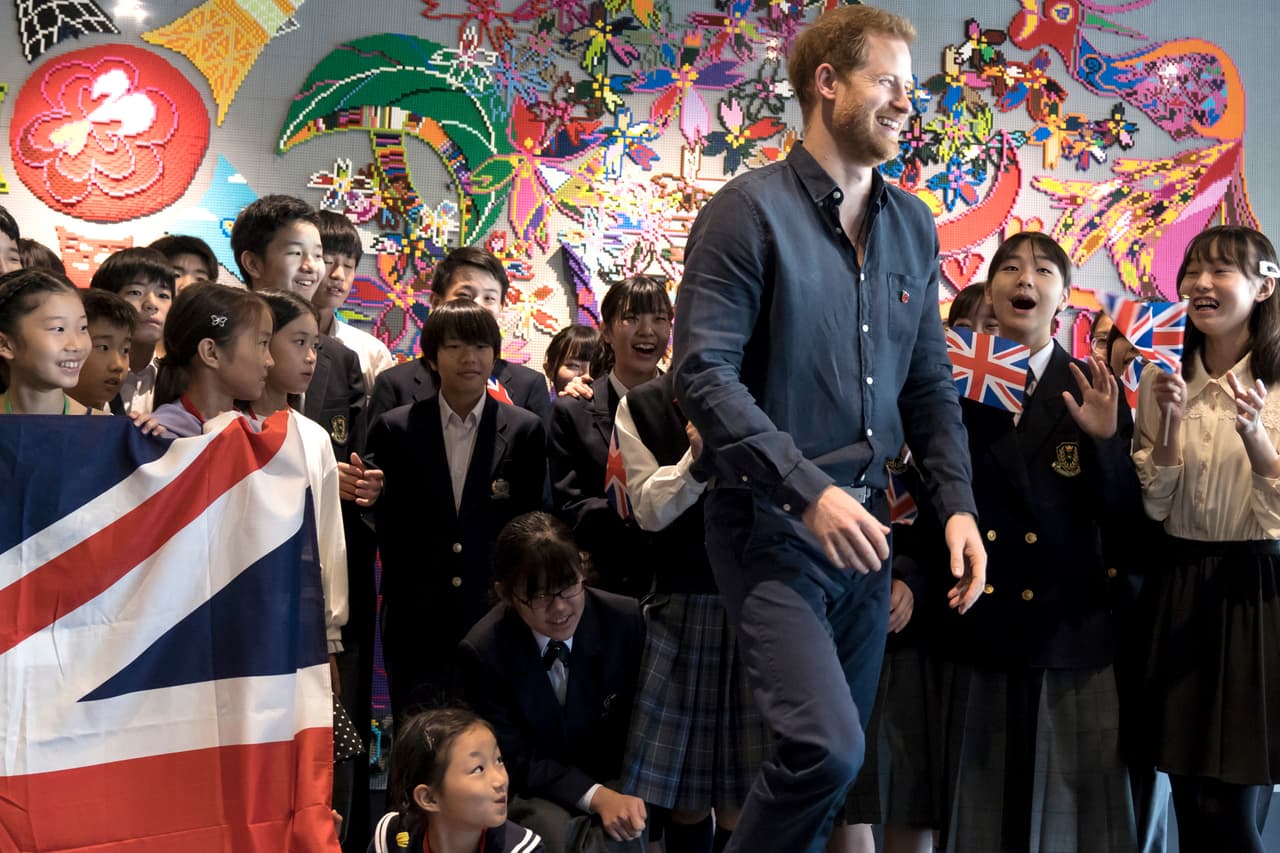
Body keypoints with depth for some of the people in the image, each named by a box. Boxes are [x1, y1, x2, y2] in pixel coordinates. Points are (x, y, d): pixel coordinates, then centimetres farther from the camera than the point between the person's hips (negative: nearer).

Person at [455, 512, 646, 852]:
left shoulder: (626, 620, -11)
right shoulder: (481, 652, -15)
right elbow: (515, 760, -12)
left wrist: (623, 792, -20)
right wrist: (595, 796, -26)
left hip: (614, 781, 1)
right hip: (529, 792, 0)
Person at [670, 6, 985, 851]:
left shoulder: (912, 225, 10)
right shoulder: (750, 209, -10)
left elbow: (929, 382, 14)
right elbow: (704, 374, -17)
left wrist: (957, 503, 0)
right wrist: (808, 492, -23)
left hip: (864, 523, 7)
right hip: (770, 524, -6)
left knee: (839, 762, 13)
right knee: (827, 747, -18)